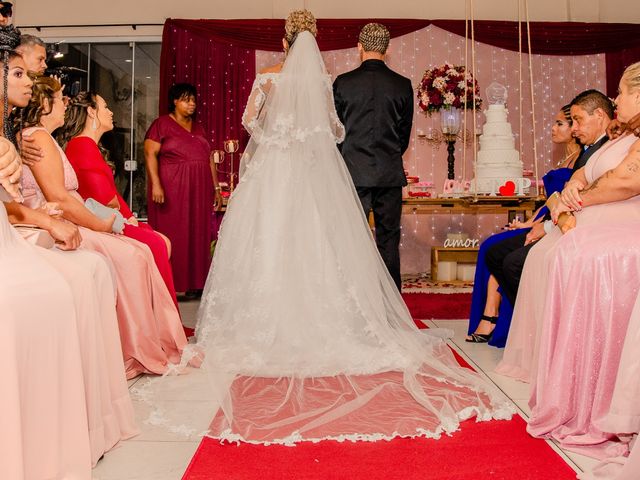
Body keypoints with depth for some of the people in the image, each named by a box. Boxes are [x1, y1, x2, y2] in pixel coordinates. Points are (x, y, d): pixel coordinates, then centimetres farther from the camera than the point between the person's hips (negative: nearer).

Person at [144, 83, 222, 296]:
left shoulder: (198, 127, 19)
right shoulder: (162, 124, 1)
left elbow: (208, 159, 18)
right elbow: (150, 154, -8)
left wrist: (216, 188, 13)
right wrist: (156, 184, -19)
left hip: (199, 191, 6)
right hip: (171, 191, -6)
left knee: (198, 236, 5)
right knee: (172, 237, -4)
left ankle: (194, 284, 11)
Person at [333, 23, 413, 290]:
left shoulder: (342, 83, -3)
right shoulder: (403, 85, 1)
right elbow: (405, 133, 7)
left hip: (354, 172, -1)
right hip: (390, 174, 1)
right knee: (389, 240, 7)